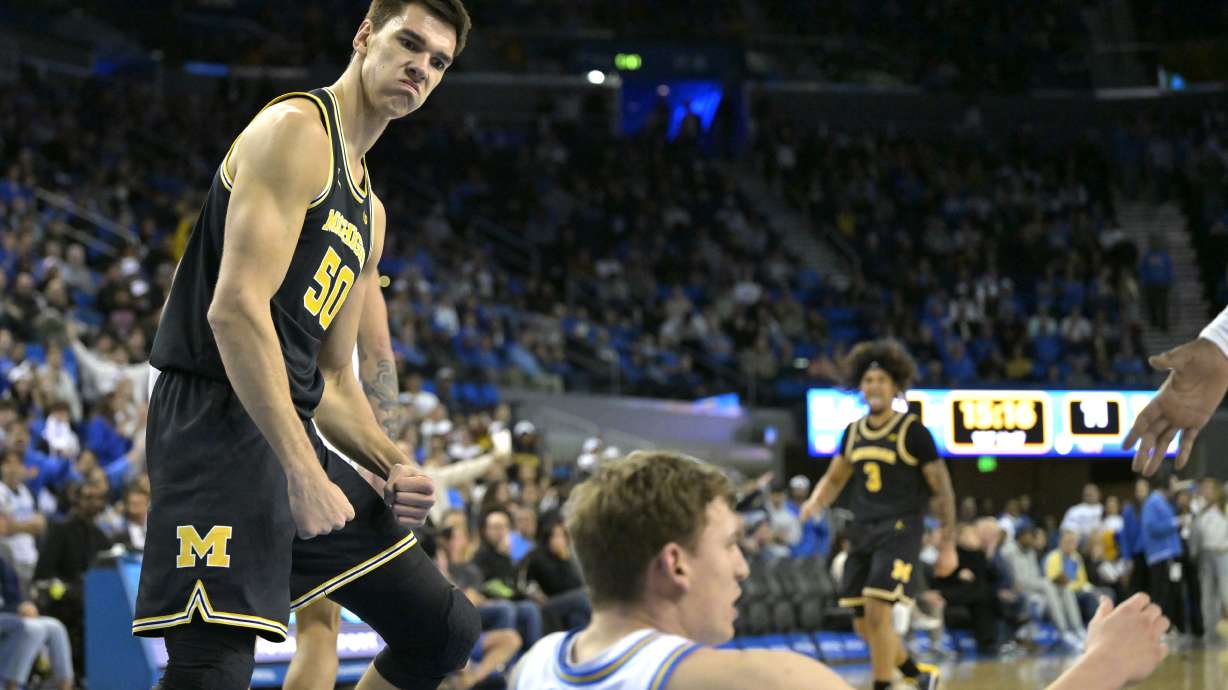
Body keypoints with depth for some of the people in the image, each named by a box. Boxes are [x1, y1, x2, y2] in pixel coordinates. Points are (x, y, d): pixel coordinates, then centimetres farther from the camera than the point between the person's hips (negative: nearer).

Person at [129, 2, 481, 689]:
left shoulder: (371, 213, 23)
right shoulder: (297, 130, -6)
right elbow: (236, 308, -18)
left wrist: (395, 465, 6)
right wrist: (302, 473, -22)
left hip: (295, 435, 10)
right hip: (219, 425, -10)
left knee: (446, 630, 9)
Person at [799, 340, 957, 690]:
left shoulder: (913, 431, -6)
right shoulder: (854, 432, 10)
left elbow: (942, 489, -3)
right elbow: (834, 478, 21)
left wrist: (948, 546, -5)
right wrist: (815, 503, -2)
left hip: (900, 530, -6)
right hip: (862, 531, 7)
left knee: (877, 612, -19)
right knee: (865, 624, 8)